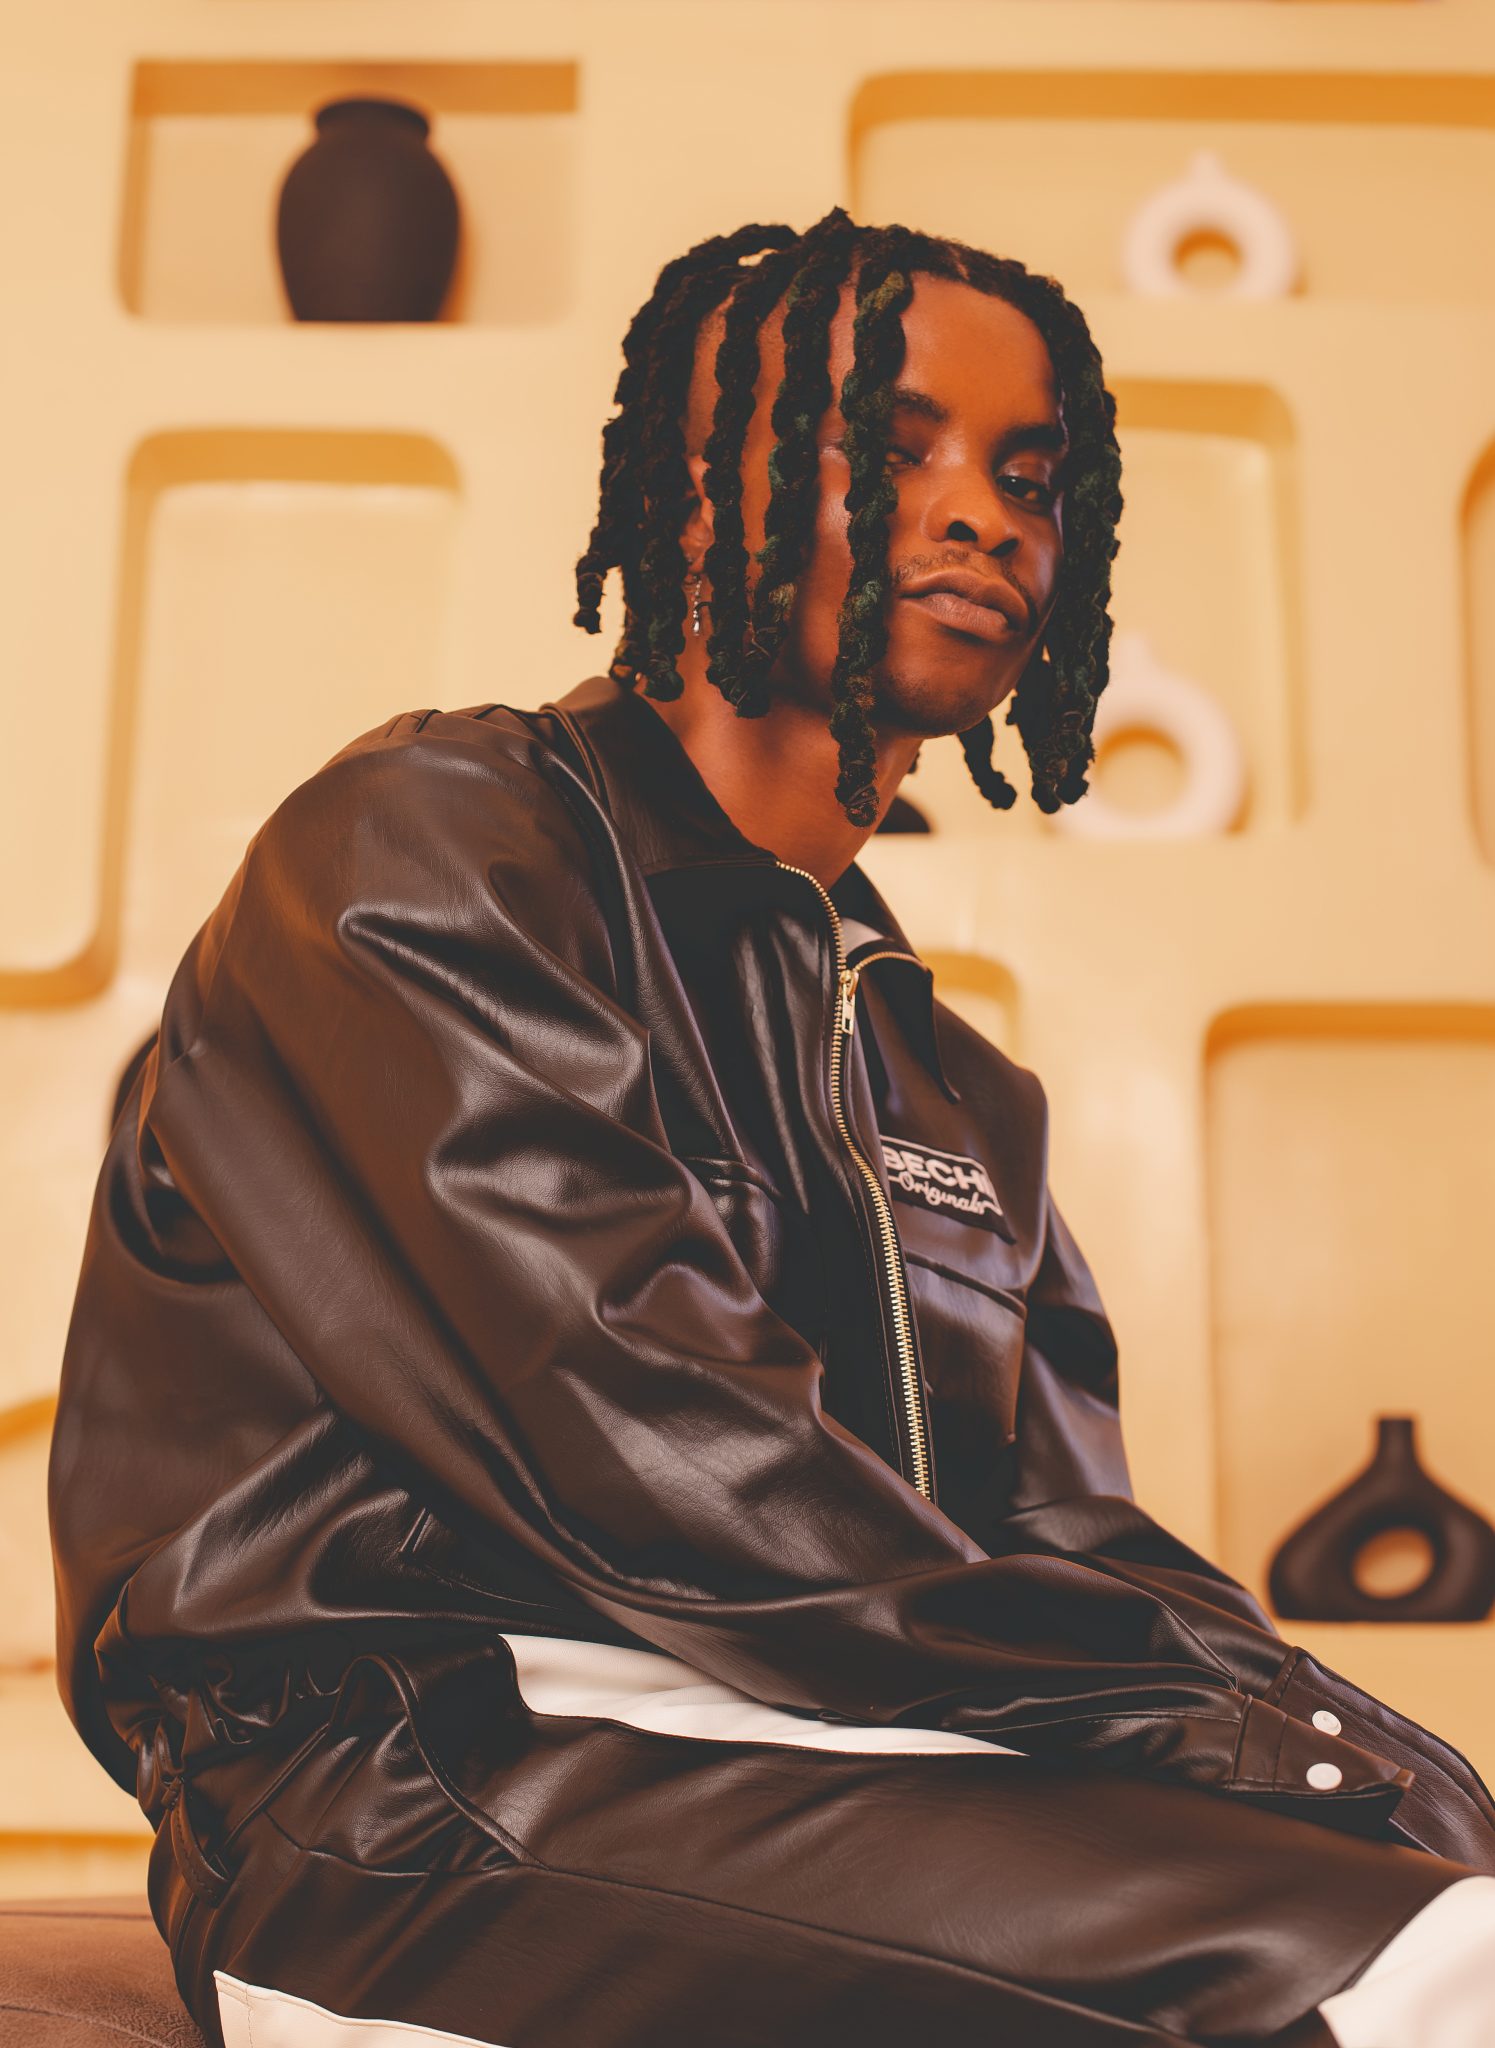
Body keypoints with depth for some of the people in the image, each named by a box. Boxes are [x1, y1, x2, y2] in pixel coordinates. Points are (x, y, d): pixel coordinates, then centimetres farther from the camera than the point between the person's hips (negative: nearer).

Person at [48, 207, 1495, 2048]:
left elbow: (1072, 1533, 13)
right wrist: (1180, 1711, -16)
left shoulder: (951, 1085, 24)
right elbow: (639, 1439, -14)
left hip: (834, 1768, 7)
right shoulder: (423, 843, -1)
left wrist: (1339, 1732, -7)